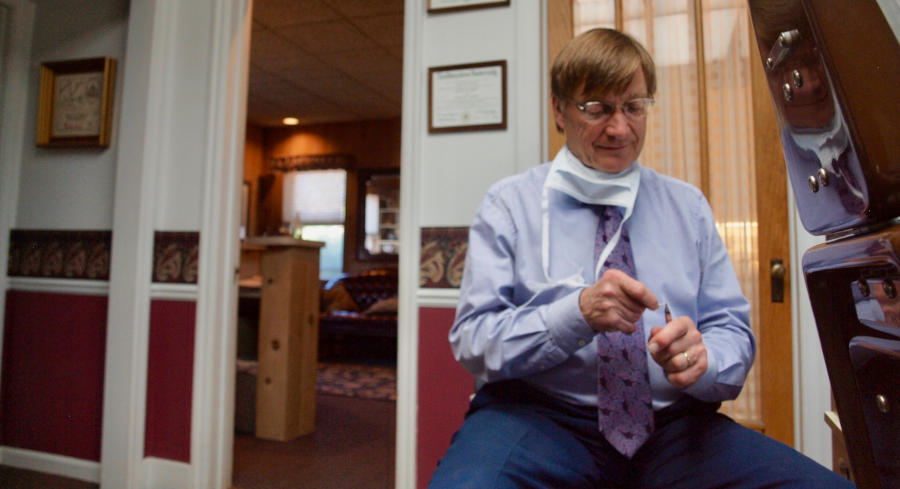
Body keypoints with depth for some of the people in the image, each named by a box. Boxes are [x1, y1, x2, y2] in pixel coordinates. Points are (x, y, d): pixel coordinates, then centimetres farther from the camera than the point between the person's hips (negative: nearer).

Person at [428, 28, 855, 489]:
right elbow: (471, 340, -8)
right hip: (537, 415, -3)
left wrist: (698, 355, -16)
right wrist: (578, 313, -24)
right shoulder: (508, 204, 0)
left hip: (670, 424, 4)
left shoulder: (688, 205, 11)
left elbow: (734, 330, 8)